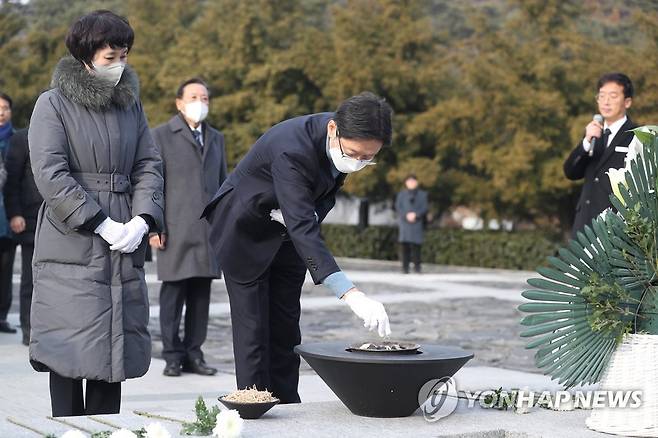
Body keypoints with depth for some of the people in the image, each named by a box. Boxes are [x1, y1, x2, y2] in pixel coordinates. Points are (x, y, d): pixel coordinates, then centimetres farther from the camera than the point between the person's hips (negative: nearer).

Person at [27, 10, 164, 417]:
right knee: (71, 351, -5)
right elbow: (51, 175, -10)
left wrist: (142, 219, -7)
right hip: (71, 250, -5)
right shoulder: (53, 104, -2)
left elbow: (150, 165, 11)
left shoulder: (131, 103, 14)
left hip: (124, 252, 5)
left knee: (114, 348, 6)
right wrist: (103, 226, -15)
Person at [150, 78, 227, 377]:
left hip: (209, 230, 4)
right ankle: (172, 355, 4)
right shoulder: (162, 136, 3)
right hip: (176, 229, -4)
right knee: (173, 292, -3)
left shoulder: (216, 138, 18)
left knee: (201, 294, 4)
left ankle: (193, 354, 10)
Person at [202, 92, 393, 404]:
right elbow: (302, 228, -46)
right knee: (253, 331, -7)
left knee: (285, 331, 8)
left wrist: (312, 213, -19)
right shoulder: (291, 151, -39)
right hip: (246, 234, -7)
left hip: (287, 236, 7)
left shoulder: (345, 137, -14)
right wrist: (352, 296, -54)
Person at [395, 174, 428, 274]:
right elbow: (398, 207, 5)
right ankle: (405, 266, -5)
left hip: (417, 222, 0)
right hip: (404, 222, 0)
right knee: (405, 244, -7)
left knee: (416, 244, -7)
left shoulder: (422, 194, 13)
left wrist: (415, 214, -12)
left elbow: (424, 208, 4)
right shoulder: (401, 194, 15)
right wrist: (406, 215, -11)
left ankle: (417, 266, -2)